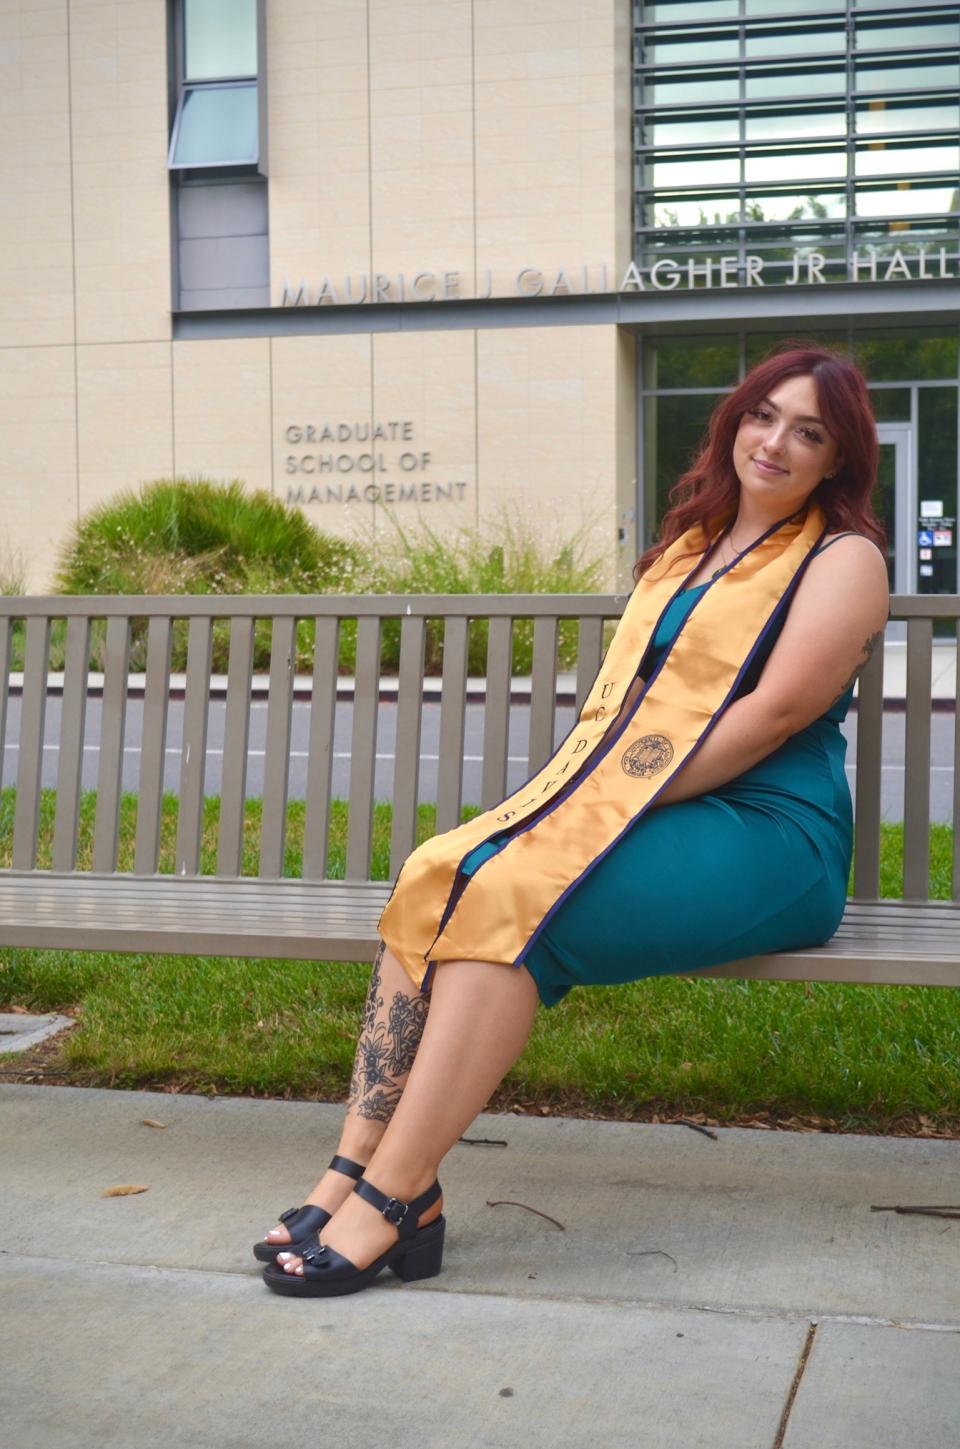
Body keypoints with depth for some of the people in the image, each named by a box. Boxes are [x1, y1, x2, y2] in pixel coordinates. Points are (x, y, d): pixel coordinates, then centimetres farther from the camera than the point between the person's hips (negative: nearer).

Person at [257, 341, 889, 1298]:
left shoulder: (844, 561, 1)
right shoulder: (688, 547, 23)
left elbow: (775, 711, -12)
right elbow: (622, 700, 17)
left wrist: (628, 802, -16)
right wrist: (576, 800, -1)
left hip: (766, 835, -7)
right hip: (636, 811, 7)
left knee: (509, 893, -30)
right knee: (436, 873, -19)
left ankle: (389, 1201, -28)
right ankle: (359, 1168, -24)